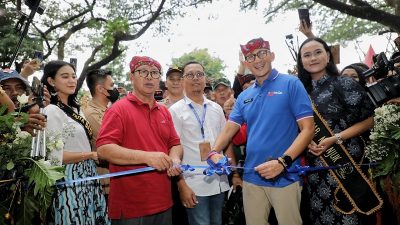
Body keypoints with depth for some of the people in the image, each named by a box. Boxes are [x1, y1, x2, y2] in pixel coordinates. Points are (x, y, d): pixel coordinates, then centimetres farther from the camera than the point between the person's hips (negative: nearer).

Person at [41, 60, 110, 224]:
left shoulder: (73, 109, 12)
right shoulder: (52, 111, -14)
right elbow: (55, 156, -20)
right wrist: (91, 155, -14)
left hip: (88, 178, 8)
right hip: (71, 181, -8)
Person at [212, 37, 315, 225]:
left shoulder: (291, 84, -5)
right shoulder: (244, 96, 11)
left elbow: (307, 129, -10)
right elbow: (229, 129, 10)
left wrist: (282, 162, -20)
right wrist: (214, 152, -10)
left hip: (285, 177, -5)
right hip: (251, 178, 5)